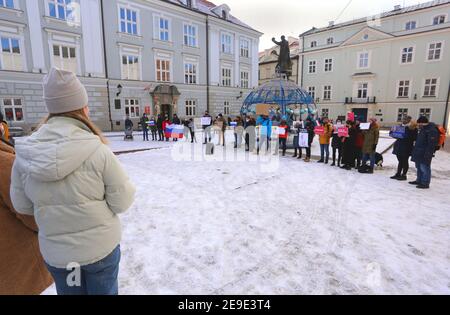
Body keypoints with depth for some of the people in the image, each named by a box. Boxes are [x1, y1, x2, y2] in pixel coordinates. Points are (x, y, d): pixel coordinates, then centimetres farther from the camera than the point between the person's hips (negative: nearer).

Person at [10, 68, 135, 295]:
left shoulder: (24, 154, -12)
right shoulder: (97, 151, -23)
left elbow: (22, 205, 1)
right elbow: (122, 202, -16)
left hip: (54, 251, 3)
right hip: (100, 247, -3)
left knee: (69, 292, 28)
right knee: (104, 291, 23)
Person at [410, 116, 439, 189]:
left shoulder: (432, 131, -15)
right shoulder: (423, 129, 16)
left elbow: (431, 144, -21)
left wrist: (428, 153, -24)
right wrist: (415, 150, 24)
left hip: (425, 154, -10)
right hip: (419, 153, 10)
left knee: (424, 168, -8)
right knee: (419, 167, 17)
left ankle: (425, 183, -3)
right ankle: (419, 180, 27)